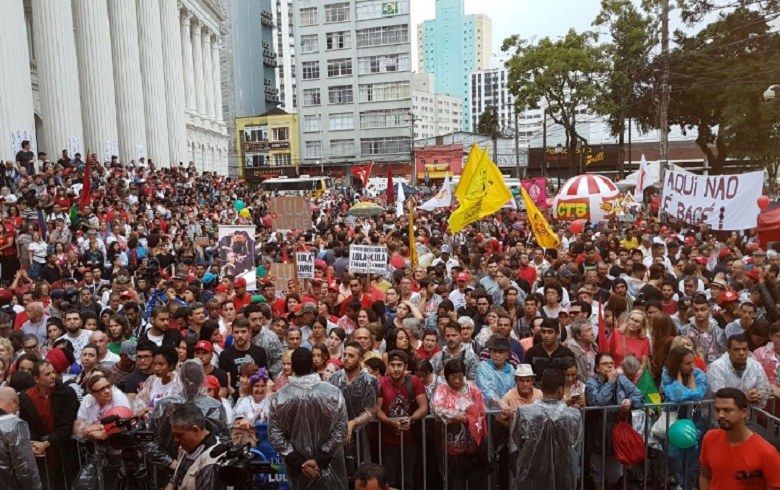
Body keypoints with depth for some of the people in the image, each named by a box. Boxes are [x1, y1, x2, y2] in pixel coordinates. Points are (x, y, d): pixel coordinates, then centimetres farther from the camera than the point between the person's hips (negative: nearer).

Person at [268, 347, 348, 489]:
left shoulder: (279, 397, -14)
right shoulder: (334, 393, -15)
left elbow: (274, 435, -10)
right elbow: (340, 431, -13)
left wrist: (298, 462, -7)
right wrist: (320, 460, -10)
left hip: (296, 464, 1)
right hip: (329, 463, -1)